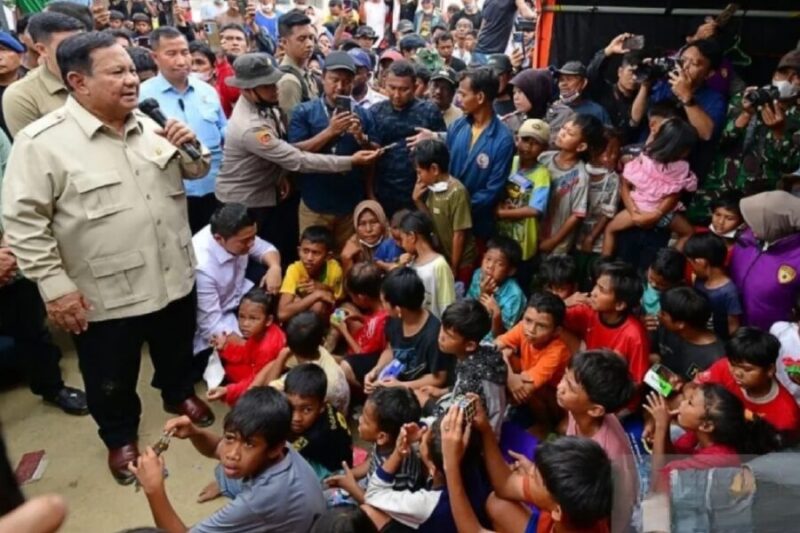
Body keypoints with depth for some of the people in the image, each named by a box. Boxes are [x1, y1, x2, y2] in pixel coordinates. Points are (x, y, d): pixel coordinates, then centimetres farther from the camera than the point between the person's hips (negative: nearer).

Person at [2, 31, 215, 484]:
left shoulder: (148, 125, 2)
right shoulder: (42, 142, -16)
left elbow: (195, 172, 13)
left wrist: (192, 149, -9)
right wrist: (56, 287, -17)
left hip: (174, 277, 5)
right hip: (105, 294, -4)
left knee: (177, 350, 26)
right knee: (113, 379, 15)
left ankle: (179, 395, 54)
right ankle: (120, 437, 40)